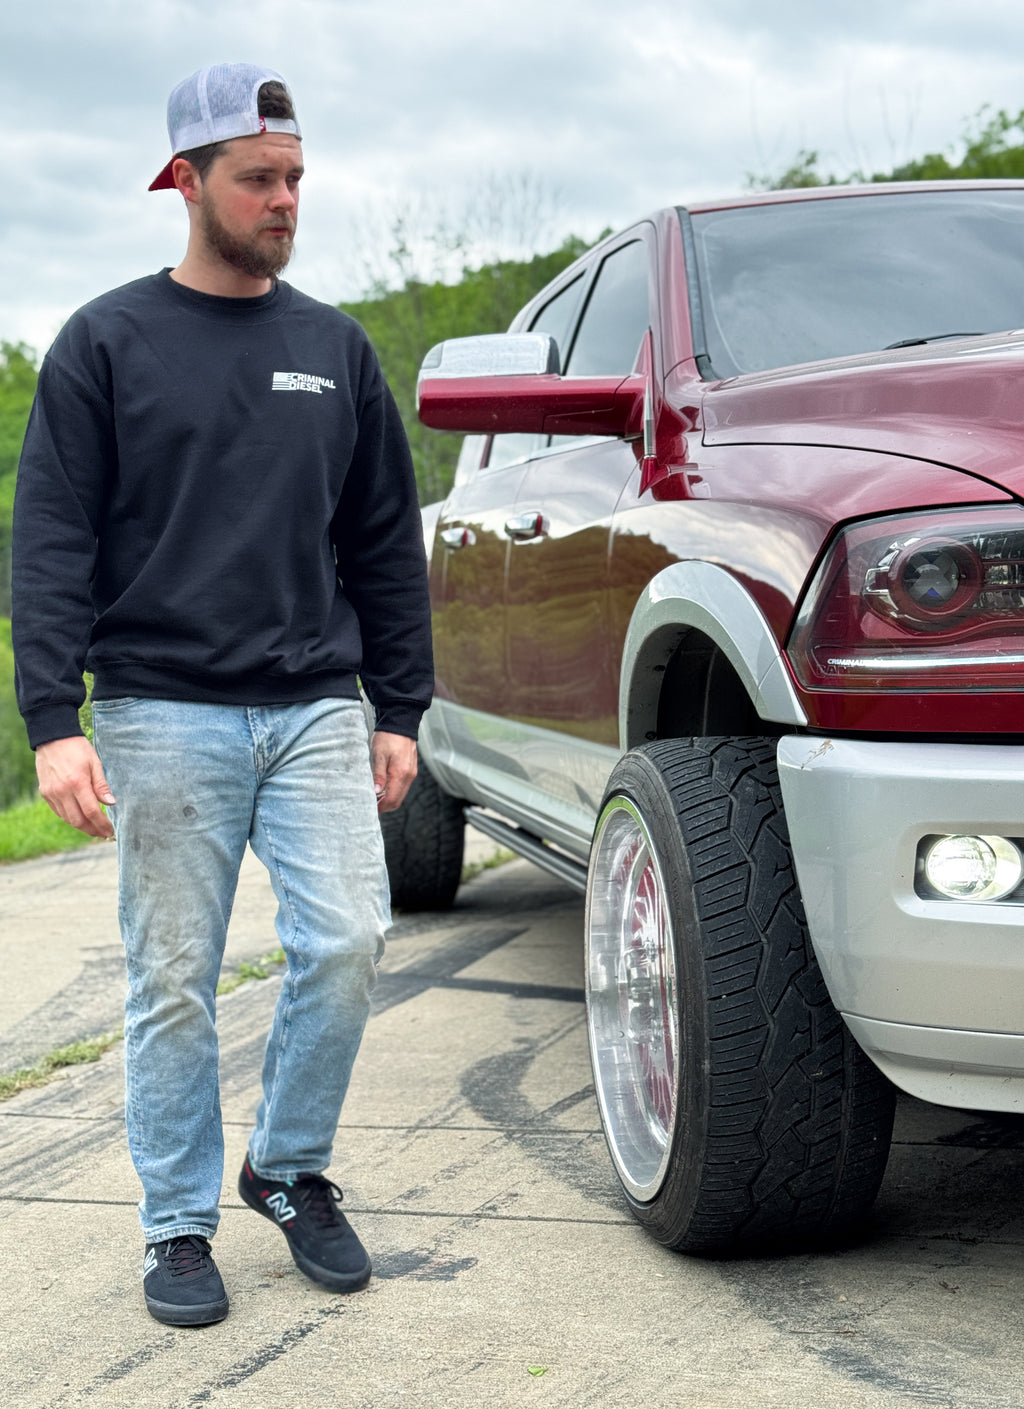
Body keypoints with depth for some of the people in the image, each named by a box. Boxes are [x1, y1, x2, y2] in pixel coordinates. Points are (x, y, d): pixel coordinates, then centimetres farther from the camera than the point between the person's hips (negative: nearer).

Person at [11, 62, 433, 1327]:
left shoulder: (334, 348, 13)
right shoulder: (108, 344, 2)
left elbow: (385, 544, 16)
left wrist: (399, 711, 11)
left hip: (317, 709, 3)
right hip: (166, 715, -3)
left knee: (346, 945, -6)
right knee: (174, 983, 2)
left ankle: (291, 1169, 17)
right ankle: (180, 1225, 16)